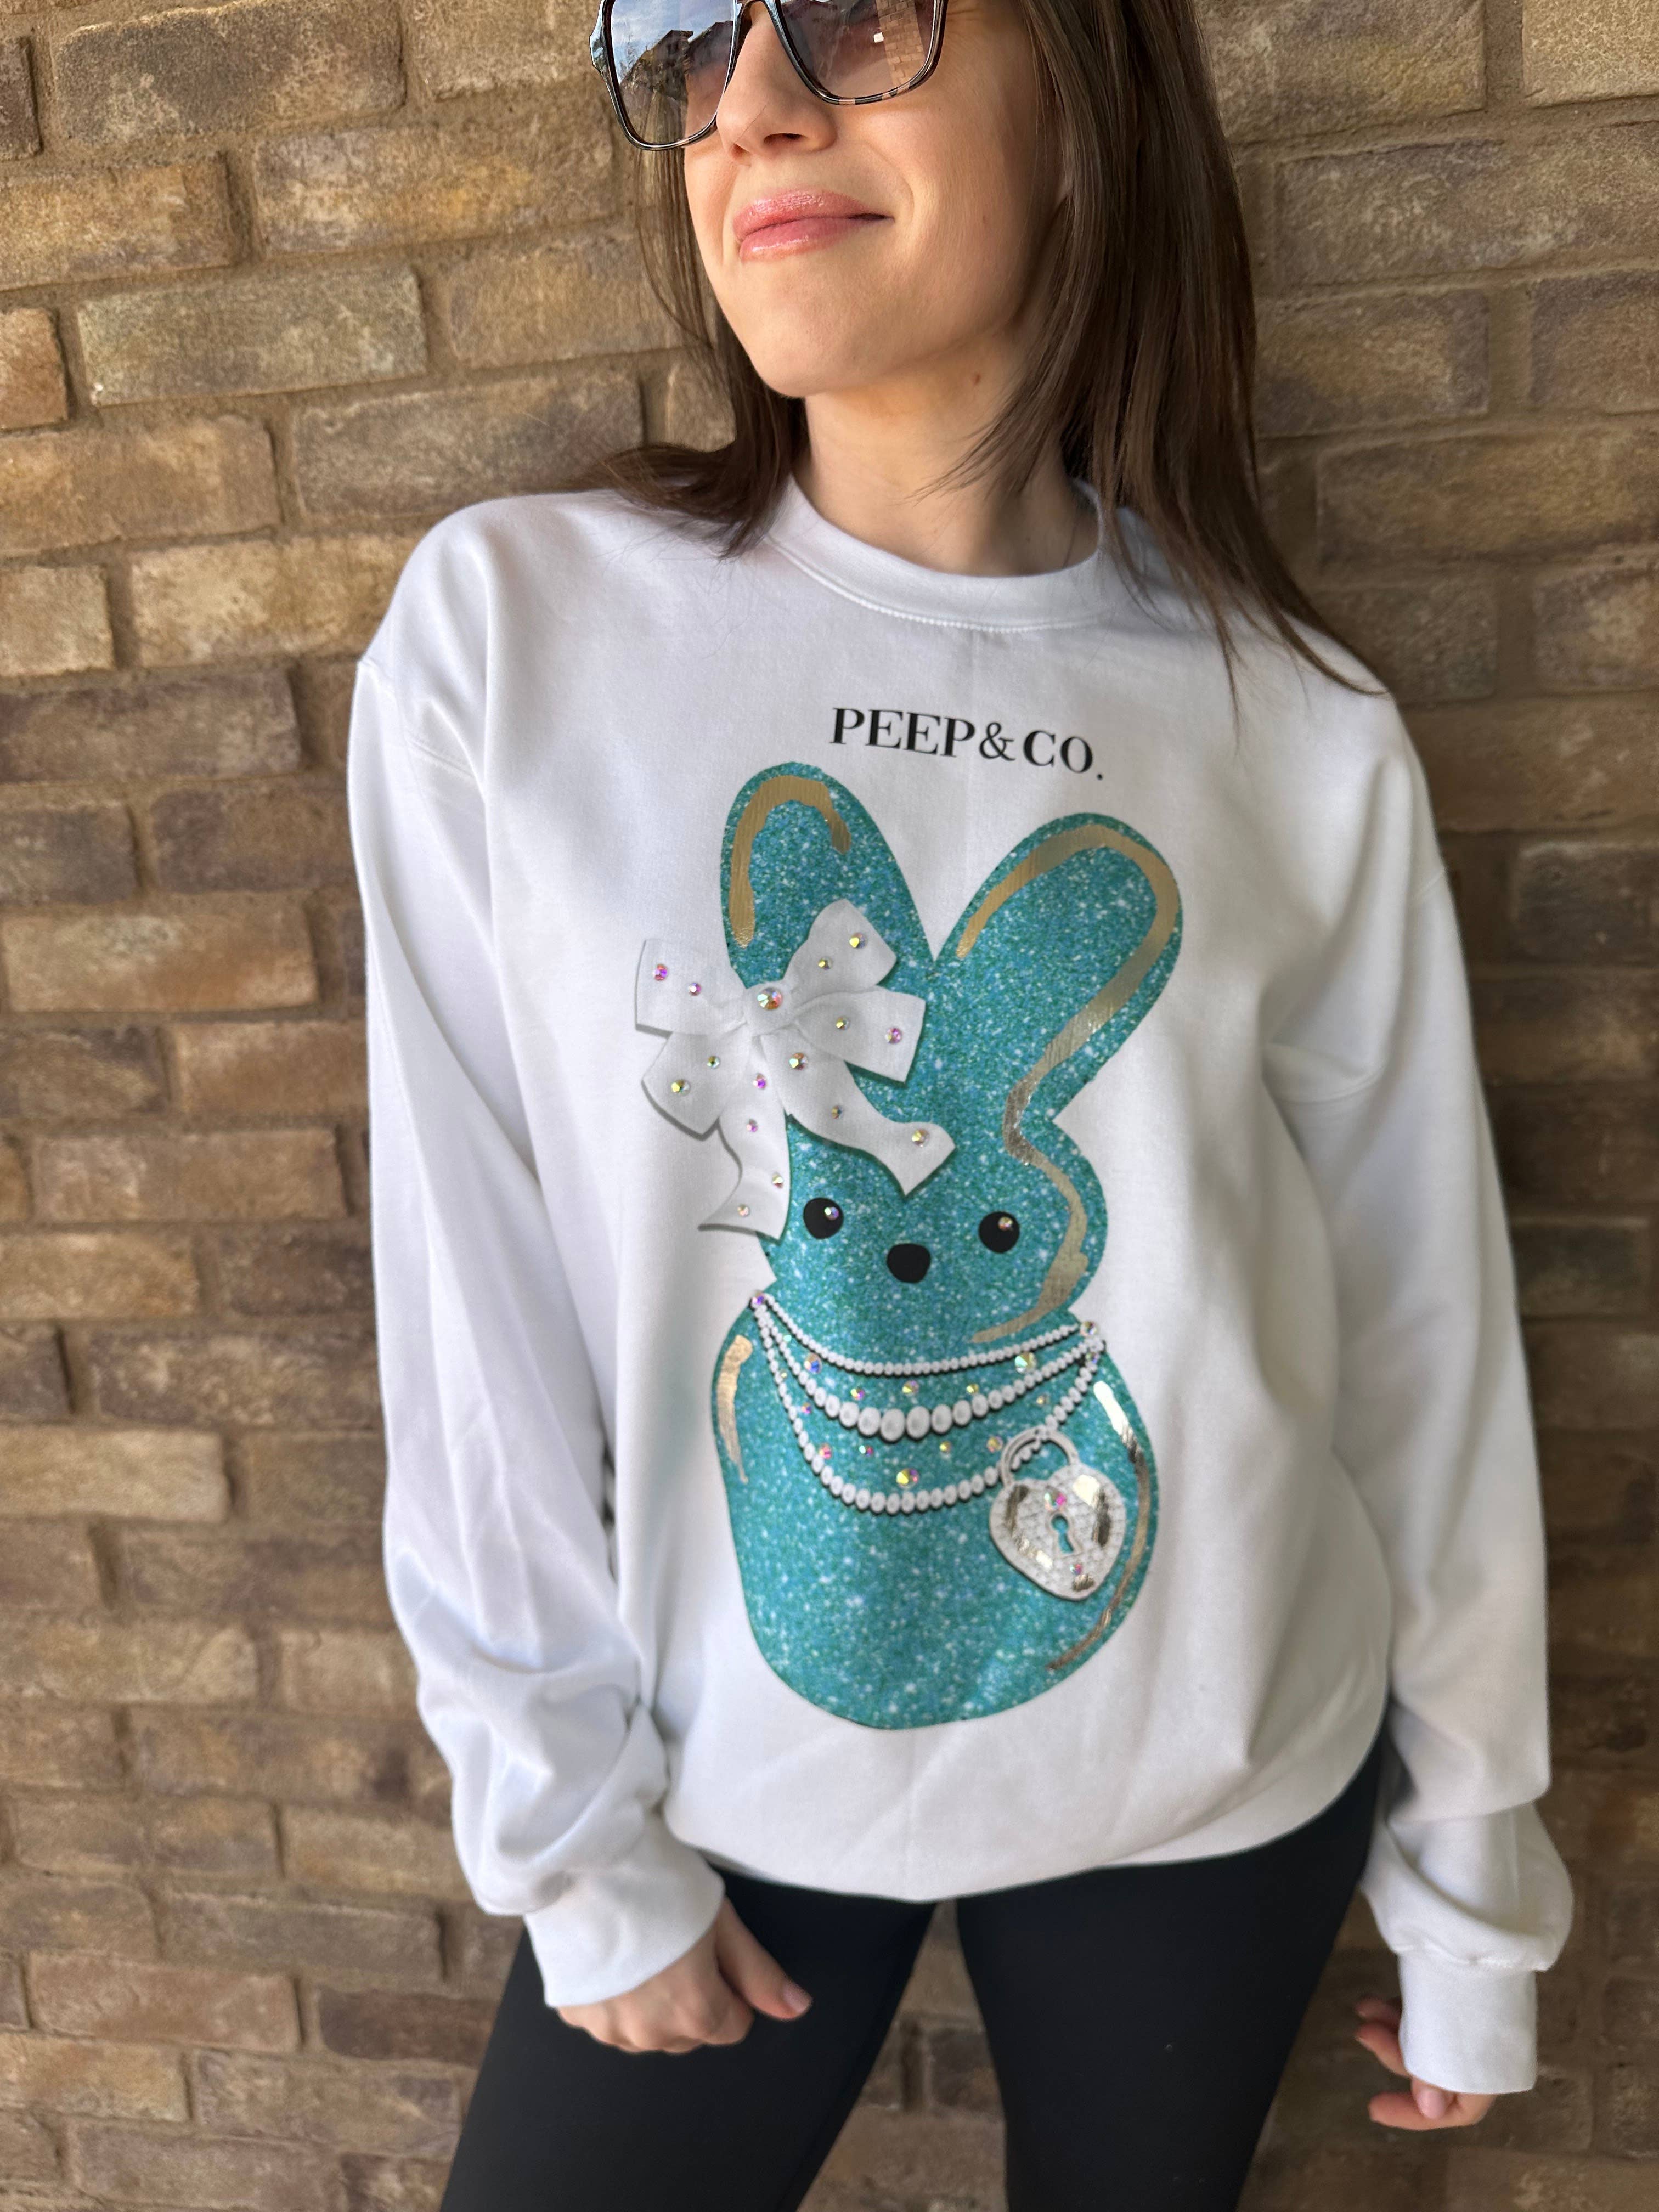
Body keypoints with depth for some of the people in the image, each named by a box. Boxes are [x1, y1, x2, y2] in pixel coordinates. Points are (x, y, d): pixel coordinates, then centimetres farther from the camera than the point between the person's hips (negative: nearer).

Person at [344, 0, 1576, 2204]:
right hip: (726, 1776, 0)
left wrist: (1475, 1877, 7)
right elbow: (474, 1297, -9)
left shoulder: (1304, 734, -9)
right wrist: (575, 1835, -4)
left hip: (1214, 1789, 1)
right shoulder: (509, 629, -12)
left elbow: (1428, 1333, -2)